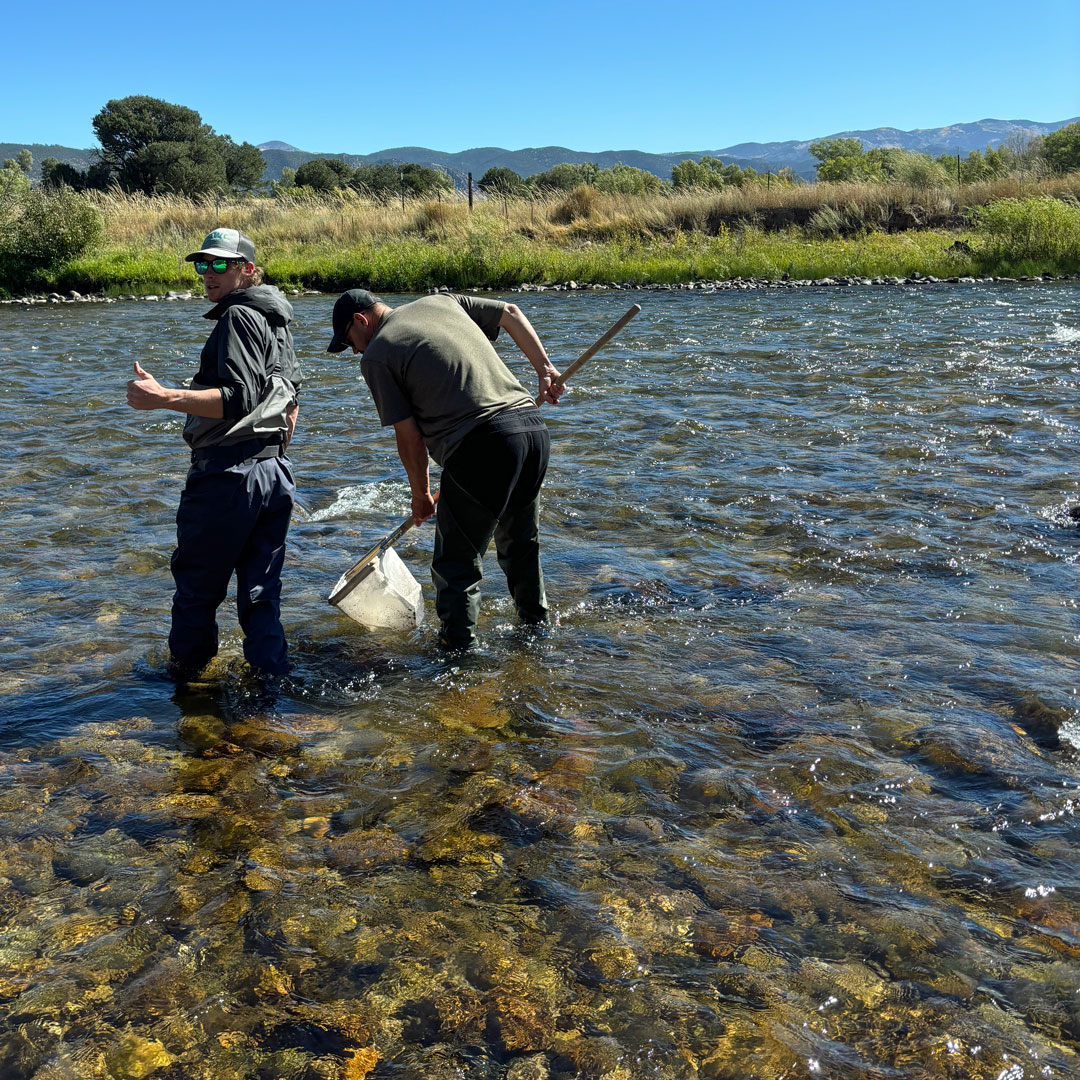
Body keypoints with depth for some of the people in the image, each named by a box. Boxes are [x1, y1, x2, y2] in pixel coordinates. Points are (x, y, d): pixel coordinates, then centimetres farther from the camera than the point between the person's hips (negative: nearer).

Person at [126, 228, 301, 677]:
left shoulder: (239, 316, -11)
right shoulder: (277, 320, 18)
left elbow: (238, 399, -22)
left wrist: (163, 397, -28)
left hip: (228, 472, -9)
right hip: (275, 471, 9)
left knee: (196, 581, 8)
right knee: (261, 589, 13)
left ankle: (185, 672, 22)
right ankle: (271, 677, 16)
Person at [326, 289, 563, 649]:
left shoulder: (376, 355, 2)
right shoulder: (441, 301, 21)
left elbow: (409, 437, -1)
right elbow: (511, 313, 22)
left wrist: (420, 494, 13)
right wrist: (544, 368, 17)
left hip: (483, 446, -8)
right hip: (534, 426, 8)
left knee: (456, 565, 6)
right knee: (521, 545, 26)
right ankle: (536, 626, 40)